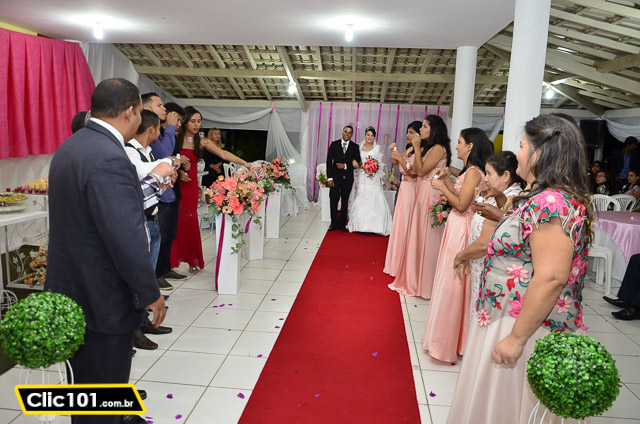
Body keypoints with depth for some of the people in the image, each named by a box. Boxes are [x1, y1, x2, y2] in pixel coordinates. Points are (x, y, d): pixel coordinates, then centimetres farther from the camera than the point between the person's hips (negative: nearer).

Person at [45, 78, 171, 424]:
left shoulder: (72, 146, 6)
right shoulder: (109, 157, -26)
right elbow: (126, 240, -28)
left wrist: (151, 180, 20)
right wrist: (151, 294, -16)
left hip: (72, 290, 10)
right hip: (102, 301, -10)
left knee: (87, 382, 26)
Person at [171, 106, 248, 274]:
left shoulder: (201, 142, 5)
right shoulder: (175, 139, -1)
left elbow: (223, 154, -4)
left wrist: (245, 163, -13)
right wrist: (177, 171, -15)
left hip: (191, 184, 2)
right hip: (176, 184, -1)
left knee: (189, 220, 0)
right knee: (175, 220, -3)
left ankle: (193, 260, 9)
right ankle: (173, 259, 7)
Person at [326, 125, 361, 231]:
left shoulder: (355, 147, 3)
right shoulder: (334, 144, 2)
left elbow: (357, 164, 0)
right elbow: (329, 161, -1)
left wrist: (345, 166, -15)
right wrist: (329, 178, -8)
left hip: (348, 178, 1)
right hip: (335, 177, -1)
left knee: (345, 201, 8)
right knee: (333, 200, -1)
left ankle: (342, 223, 18)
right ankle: (334, 223, 13)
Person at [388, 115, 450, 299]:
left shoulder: (438, 148, -11)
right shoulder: (426, 148, 17)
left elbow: (421, 170, -17)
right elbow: (417, 171, 10)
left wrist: (417, 148, -11)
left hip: (430, 195, -9)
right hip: (420, 193, 9)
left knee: (426, 237, -1)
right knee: (418, 235, 13)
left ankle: (425, 284, 11)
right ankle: (415, 278, 24)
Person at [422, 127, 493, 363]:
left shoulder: (474, 172, -16)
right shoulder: (470, 171, 13)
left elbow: (461, 204, -20)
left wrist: (442, 187, -11)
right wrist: (447, 178, 10)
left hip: (461, 229, -10)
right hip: (456, 226, 10)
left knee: (452, 284, -1)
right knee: (451, 283, 16)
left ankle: (448, 343, 10)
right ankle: (449, 337, 29)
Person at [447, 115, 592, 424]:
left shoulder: (550, 203, -24)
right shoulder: (547, 198, 9)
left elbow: (551, 278, -28)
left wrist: (516, 338, -24)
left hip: (528, 328, -10)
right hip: (508, 317, 10)